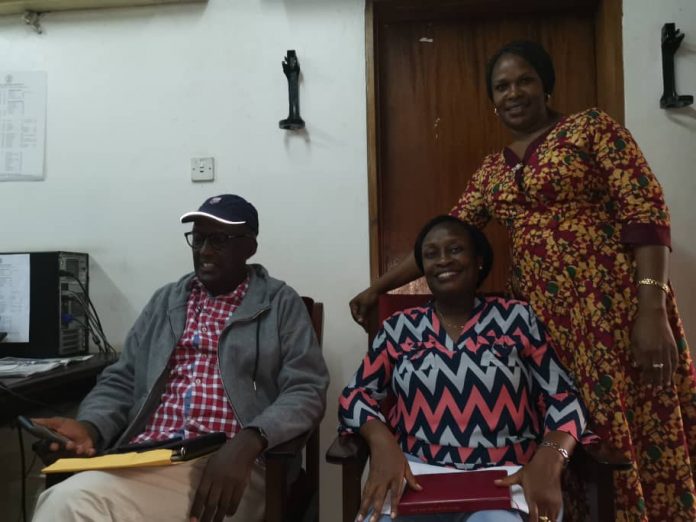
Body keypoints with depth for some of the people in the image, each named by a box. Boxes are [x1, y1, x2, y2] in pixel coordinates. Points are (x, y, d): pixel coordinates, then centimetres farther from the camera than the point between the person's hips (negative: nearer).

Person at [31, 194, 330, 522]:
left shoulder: (281, 305, 6)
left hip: (229, 463, -4)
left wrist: (247, 443, -22)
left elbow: (306, 393, -4)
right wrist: (89, 427, -6)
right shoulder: (166, 300, 19)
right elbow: (120, 382, 16)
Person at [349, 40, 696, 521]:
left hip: (616, 301, -4)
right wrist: (378, 287, 13)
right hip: (542, 313, 4)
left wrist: (652, 309, -17)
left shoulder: (591, 127, 3)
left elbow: (647, 211, -6)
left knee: (639, 434, 1)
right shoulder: (492, 170, 16)